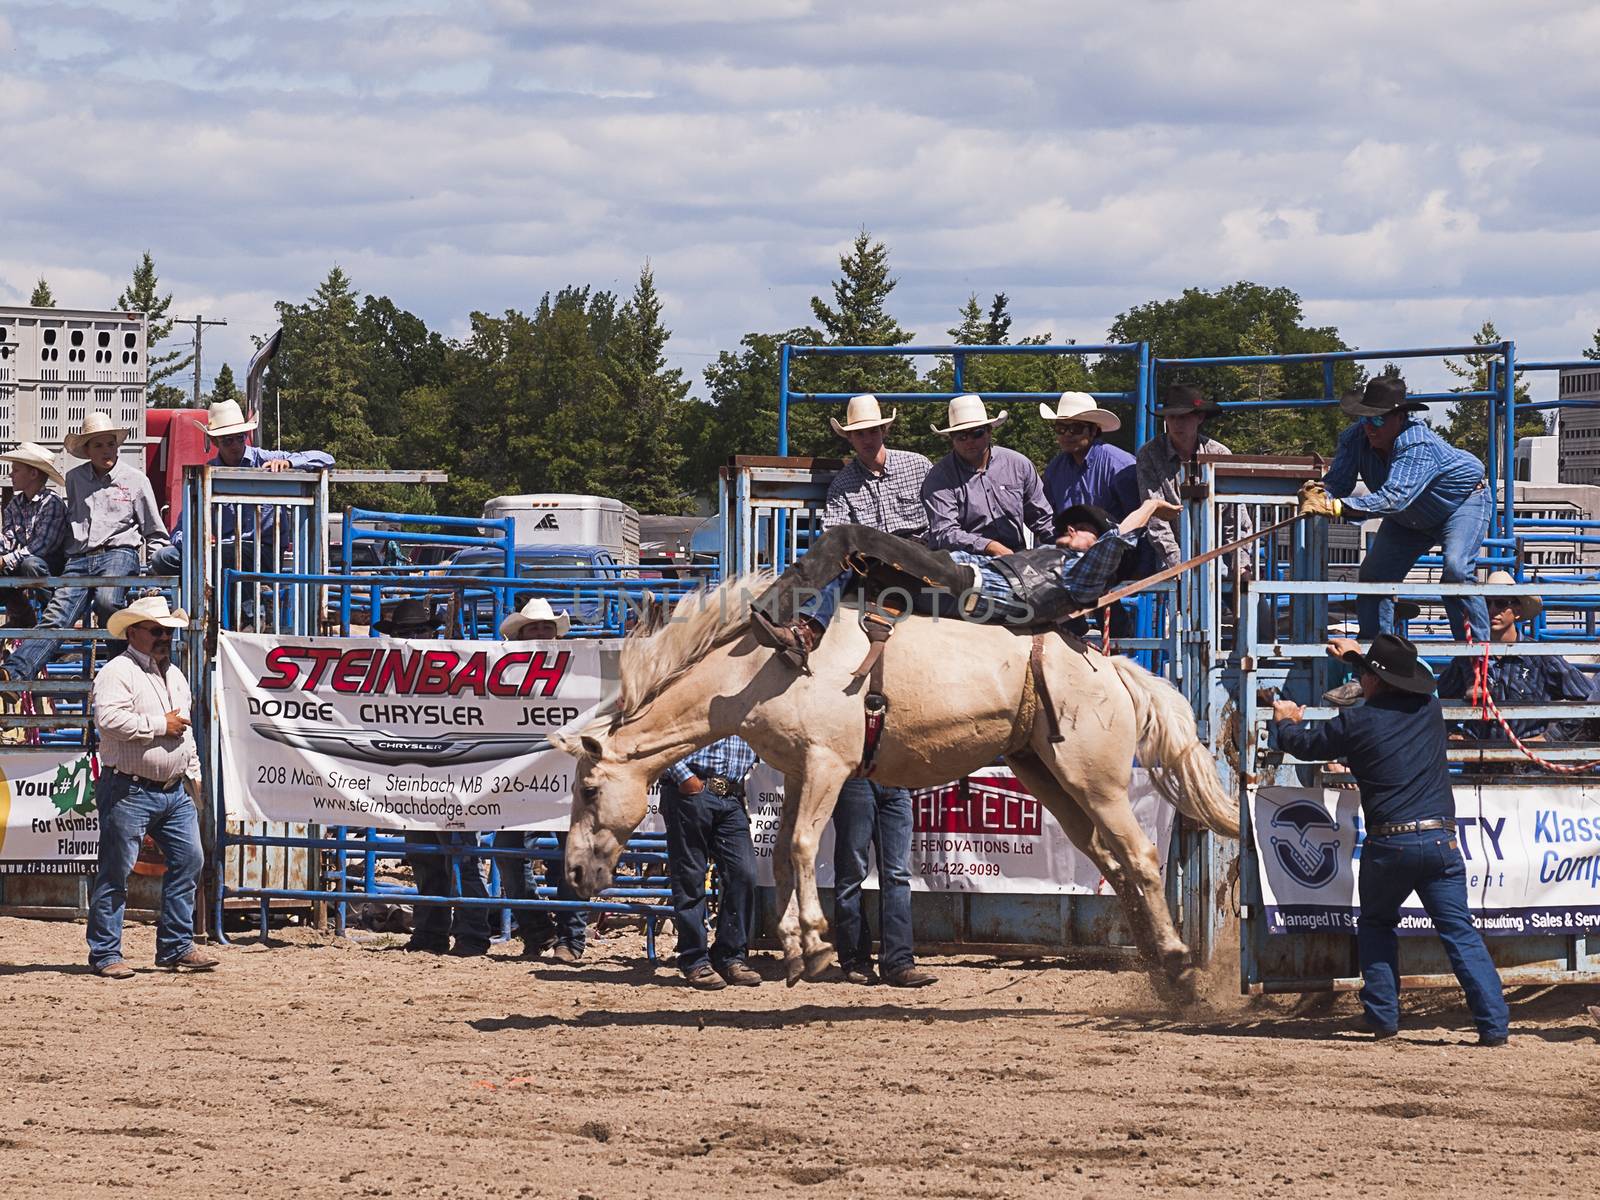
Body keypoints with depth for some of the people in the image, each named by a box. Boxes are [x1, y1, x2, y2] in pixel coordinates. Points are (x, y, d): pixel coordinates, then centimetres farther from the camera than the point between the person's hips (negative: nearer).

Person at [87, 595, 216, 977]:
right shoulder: (117, 673, -9)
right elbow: (108, 718, -25)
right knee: (115, 871, -4)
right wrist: (159, 725, -18)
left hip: (175, 792, 8)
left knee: (189, 860, 5)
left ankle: (176, 945, 13)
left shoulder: (175, 675, 19)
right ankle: (105, 953, 1)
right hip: (128, 790, -8)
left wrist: (193, 773, 23)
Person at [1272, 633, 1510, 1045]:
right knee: (1460, 934, 1)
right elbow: (1401, 681, 31)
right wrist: (1355, 656, 46)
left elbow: (1304, 744, 13)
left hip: (1387, 845, -2)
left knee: (1376, 925, 20)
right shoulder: (1428, 708, 7)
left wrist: (1285, 722, 36)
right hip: (1440, 841, 2)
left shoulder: (1357, 723, -4)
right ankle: (1494, 1024, -10)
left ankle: (1383, 1018, 13)